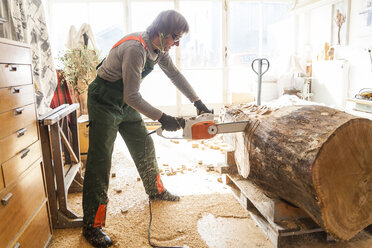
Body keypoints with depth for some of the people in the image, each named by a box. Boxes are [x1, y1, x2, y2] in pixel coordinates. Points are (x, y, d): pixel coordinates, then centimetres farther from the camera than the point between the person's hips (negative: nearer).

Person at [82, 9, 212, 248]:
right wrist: (162, 118, -23)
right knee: (100, 161, -8)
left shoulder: (159, 48, -1)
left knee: (145, 147, 14)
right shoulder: (135, 49, -30)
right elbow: (132, 97, -29)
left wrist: (198, 102, 9)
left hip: (126, 103, 9)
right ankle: (92, 226, 2)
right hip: (104, 104, -8)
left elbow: (175, 74, 11)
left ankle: (156, 190, 37)